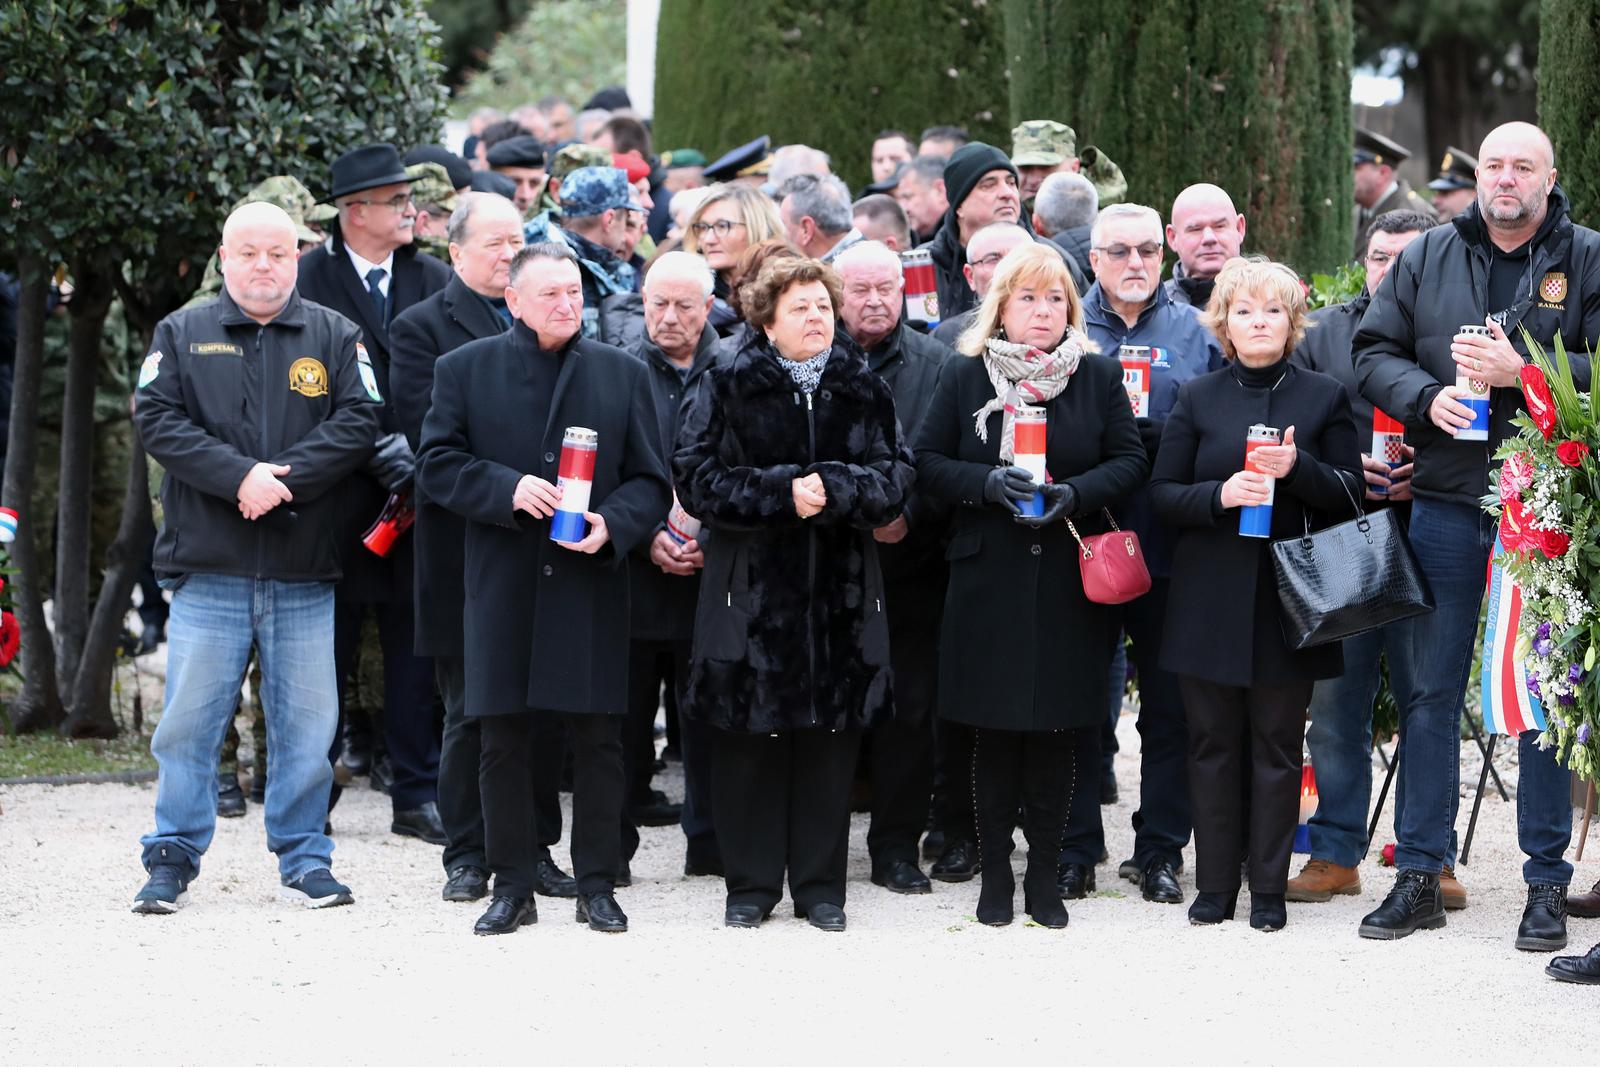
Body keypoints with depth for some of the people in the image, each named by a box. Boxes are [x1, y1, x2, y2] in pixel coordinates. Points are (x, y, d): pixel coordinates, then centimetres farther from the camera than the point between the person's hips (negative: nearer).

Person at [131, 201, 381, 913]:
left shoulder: (333, 338, 9)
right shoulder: (181, 335, 8)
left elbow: (358, 421, -2)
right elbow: (157, 420, -3)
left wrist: (285, 477, -15)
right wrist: (239, 475, -15)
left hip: (306, 572, 1)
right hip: (208, 567, -1)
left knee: (306, 721, 3)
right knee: (190, 719, 0)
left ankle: (304, 859, 13)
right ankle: (172, 860, 9)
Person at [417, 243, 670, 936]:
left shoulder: (623, 374, 9)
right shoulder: (465, 370, 6)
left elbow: (650, 480, 8)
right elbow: (438, 463, 1)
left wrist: (613, 524, -11)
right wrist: (508, 490, -15)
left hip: (591, 585, 1)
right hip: (502, 586, 0)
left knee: (598, 740, 1)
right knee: (503, 741, 2)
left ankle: (598, 885, 8)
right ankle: (512, 887, 10)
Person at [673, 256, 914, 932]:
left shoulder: (863, 391, 9)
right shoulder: (728, 389, 1)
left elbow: (895, 476, 2)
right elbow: (697, 477, -7)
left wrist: (834, 489, -16)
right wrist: (782, 492, -17)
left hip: (841, 590, 2)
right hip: (752, 586, -2)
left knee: (831, 736, 4)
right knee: (750, 738, 1)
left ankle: (820, 884, 13)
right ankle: (751, 884, 11)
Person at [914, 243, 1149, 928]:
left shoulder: (1099, 377, 7)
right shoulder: (964, 378, 6)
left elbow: (1130, 461, 5)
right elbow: (928, 462, 3)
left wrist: (1075, 494, -13)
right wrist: (987, 484, -14)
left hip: (1069, 584, 0)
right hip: (988, 581, 0)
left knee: (1059, 730, 1)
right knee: (995, 730, 0)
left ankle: (1044, 876, 10)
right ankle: (995, 876, 10)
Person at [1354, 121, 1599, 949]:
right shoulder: (1428, 258, 8)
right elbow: (1374, 351, 8)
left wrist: (1521, 371, -19)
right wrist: (1426, 395, -11)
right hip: (1446, 501, 3)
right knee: (1430, 688, 6)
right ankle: (1419, 874, 13)